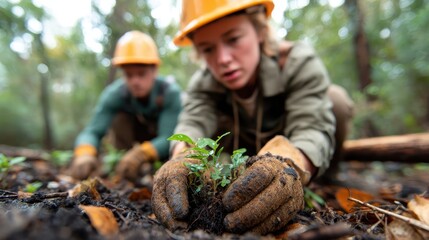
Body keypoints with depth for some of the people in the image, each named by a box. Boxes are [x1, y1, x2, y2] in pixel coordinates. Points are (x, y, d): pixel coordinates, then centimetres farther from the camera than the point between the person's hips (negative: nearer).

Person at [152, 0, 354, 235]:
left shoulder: (298, 62, -30)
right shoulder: (203, 82, -20)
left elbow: (313, 127, -41)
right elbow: (193, 123, -37)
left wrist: (289, 165, -63)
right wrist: (182, 158, -60)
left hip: (301, 153, -3)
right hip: (253, 151, 4)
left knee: (335, 99, -28)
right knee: (216, 122, -19)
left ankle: (325, 171, 0)